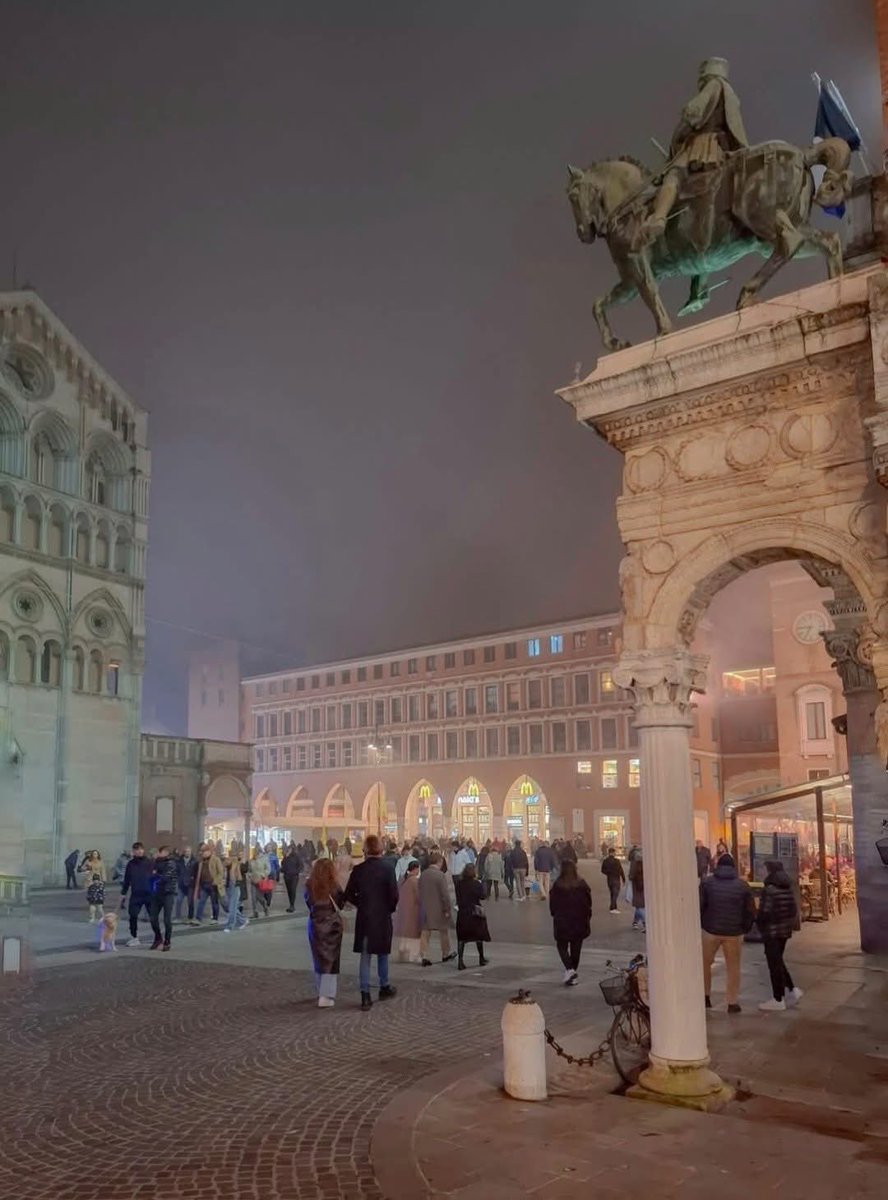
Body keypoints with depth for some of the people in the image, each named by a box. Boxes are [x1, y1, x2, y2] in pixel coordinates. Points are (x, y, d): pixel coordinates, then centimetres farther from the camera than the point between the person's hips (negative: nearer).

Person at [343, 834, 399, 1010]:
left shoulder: (358, 870, -6)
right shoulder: (387, 869, -12)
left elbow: (349, 895, -3)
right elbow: (394, 894, -13)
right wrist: (390, 908, 5)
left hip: (364, 918, 1)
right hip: (383, 918, -1)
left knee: (365, 957, 6)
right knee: (382, 954, 18)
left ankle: (365, 995, 2)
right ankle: (384, 987, 30)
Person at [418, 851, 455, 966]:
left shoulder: (423, 875, 2)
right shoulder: (440, 875, -17)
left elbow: (420, 892, 9)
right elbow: (445, 894, -17)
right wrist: (447, 909, -9)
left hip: (425, 909, 5)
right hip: (439, 909, -5)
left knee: (425, 933, 7)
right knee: (444, 932, 14)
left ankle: (424, 957, 1)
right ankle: (445, 955, 27)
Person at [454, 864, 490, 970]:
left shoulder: (458, 883, -4)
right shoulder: (476, 884, -14)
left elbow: (457, 897, 3)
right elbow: (482, 896, -10)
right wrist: (481, 884, -1)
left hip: (462, 912, 2)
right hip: (475, 912, -2)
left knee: (461, 937, 4)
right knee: (479, 935, 15)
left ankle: (460, 961, -7)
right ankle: (481, 959, 28)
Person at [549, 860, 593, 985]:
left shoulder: (557, 886, -10)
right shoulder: (582, 885, -7)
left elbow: (552, 904, -3)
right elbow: (588, 903, -3)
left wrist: (555, 915, 15)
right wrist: (587, 918, 8)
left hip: (561, 920, -1)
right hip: (579, 920, 1)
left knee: (562, 946, 11)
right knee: (576, 947, 13)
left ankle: (569, 969, -11)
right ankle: (574, 973, 18)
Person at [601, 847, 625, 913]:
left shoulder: (605, 861, -1)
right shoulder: (617, 861, -14)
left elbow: (603, 871, 2)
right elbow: (621, 871, -9)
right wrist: (623, 879, 0)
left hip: (609, 879, 5)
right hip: (616, 879, -5)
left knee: (612, 894, 17)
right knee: (615, 894, -4)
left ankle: (615, 907, 26)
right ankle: (613, 908, -13)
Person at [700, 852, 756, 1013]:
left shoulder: (707, 882, -3)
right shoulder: (742, 885, 1)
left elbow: (699, 906, -7)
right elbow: (750, 911, 2)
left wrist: (700, 924, 5)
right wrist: (745, 928, 13)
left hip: (710, 930, -1)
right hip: (734, 933, 1)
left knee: (705, 964, 17)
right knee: (733, 967, 12)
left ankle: (705, 996, 17)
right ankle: (733, 1002, 10)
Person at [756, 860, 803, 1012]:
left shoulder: (769, 889, -20)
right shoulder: (787, 888, 6)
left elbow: (764, 912, -21)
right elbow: (794, 910, 9)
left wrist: (756, 919, -3)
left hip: (772, 931, -8)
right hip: (785, 930, 8)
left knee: (774, 964, 2)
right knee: (778, 962, 22)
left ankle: (778, 1000, 9)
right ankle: (792, 990, 19)